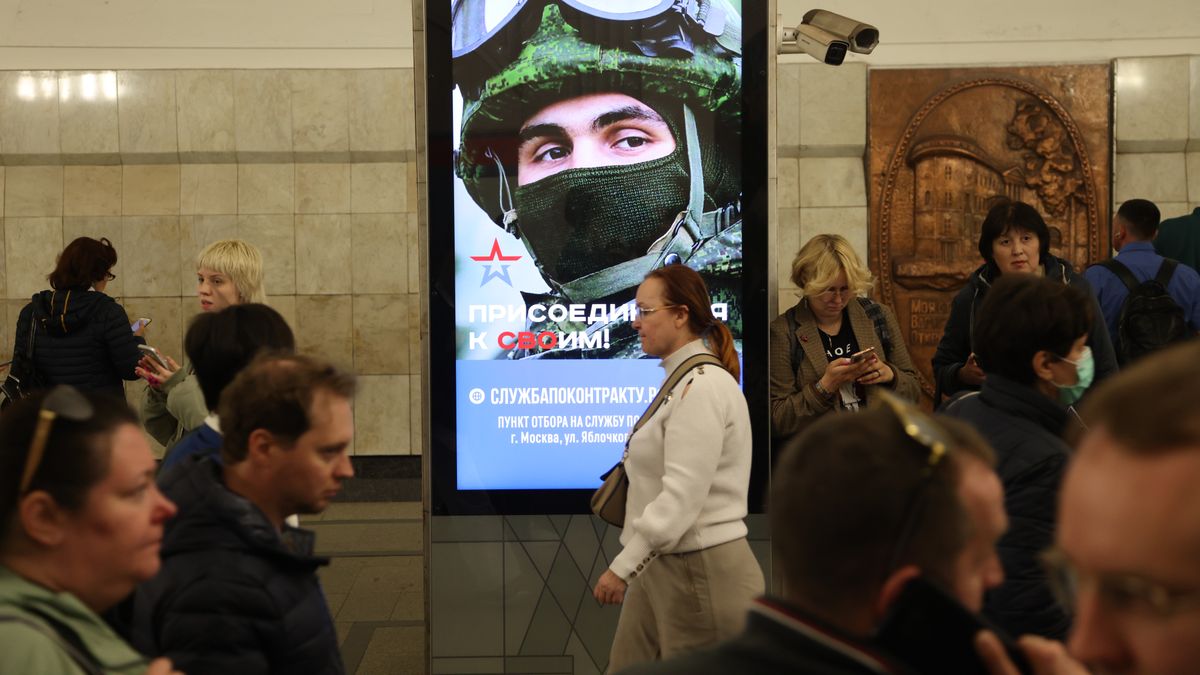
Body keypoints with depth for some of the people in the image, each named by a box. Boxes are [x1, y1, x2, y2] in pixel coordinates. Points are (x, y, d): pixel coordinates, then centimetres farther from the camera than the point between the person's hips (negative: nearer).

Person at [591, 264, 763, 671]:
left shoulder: (702, 388, -16)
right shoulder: (683, 382, 14)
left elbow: (683, 495, -23)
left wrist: (622, 565, -20)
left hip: (701, 570, -10)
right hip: (661, 565, 10)